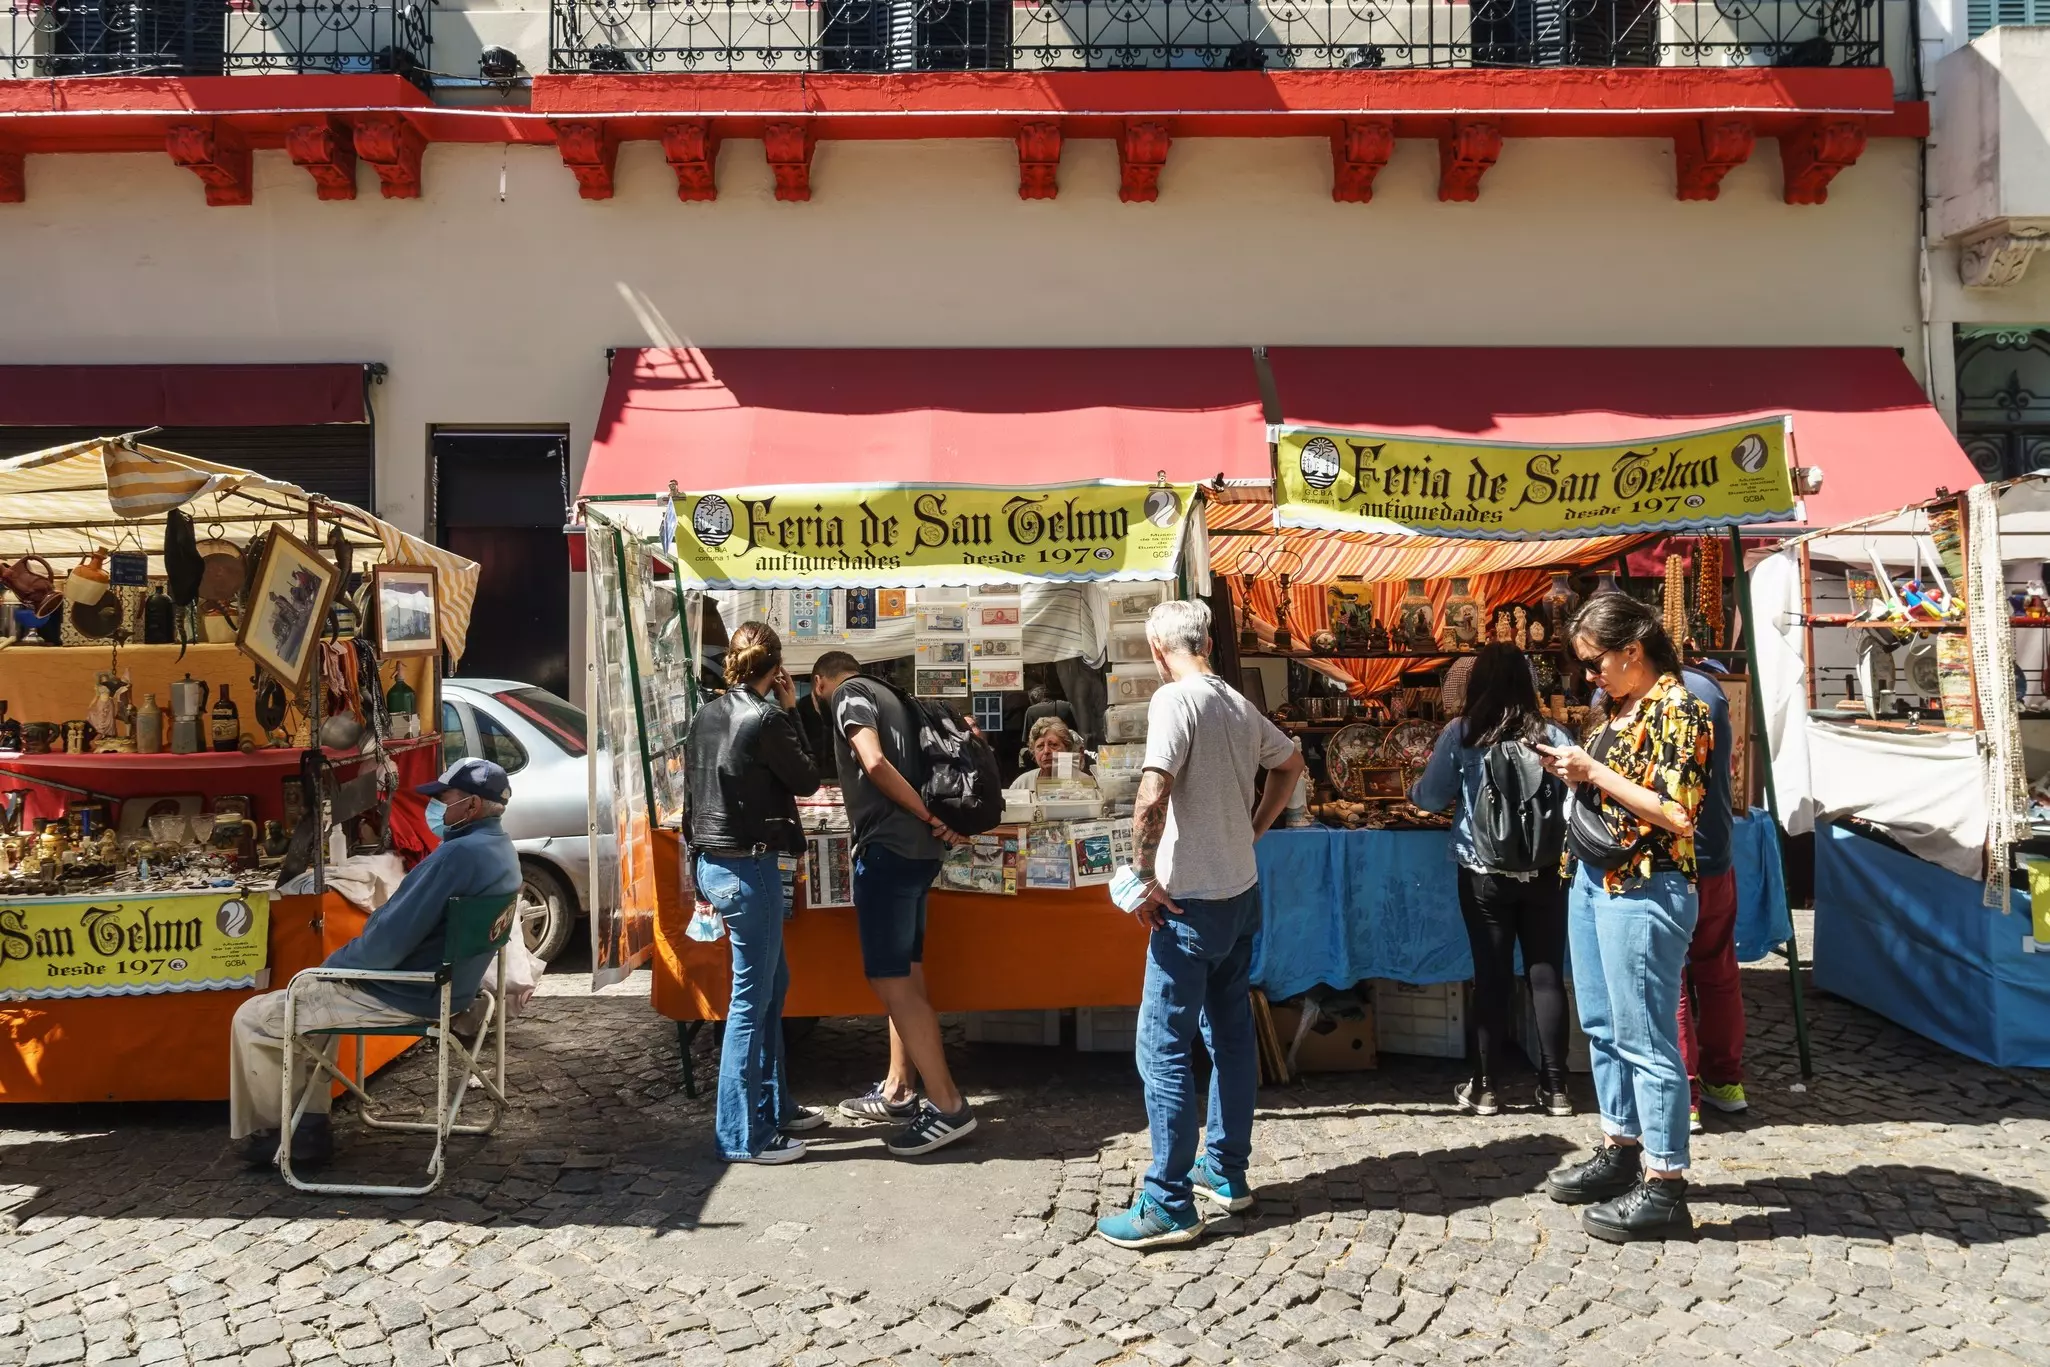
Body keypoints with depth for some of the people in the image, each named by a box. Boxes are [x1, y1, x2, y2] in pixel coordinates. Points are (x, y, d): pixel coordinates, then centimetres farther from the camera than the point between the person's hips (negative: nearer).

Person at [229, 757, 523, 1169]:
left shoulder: (459, 855, -27)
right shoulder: (500, 850, 5)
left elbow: (390, 940, -27)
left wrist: (331, 964, -8)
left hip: (406, 998, -10)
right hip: (443, 988, 10)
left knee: (251, 1019, 3)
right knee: (312, 993, 30)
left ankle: (267, 1131, 21)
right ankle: (308, 1124, 26)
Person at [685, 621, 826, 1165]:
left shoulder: (705, 715, 7)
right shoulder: (766, 719, -17)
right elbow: (807, 780, -4)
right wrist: (790, 711, -2)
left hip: (712, 861, 9)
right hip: (748, 868, -9)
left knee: (772, 984, 20)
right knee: (752, 998, -1)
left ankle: (774, 1107, 31)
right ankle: (742, 1136, 7)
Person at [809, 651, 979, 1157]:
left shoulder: (849, 694, -3)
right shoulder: (887, 696, 22)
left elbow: (875, 762, -19)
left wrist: (929, 817, -12)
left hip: (887, 848, -9)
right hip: (917, 849, 10)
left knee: (891, 979, -7)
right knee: (905, 974, 15)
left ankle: (948, 1106, -6)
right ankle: (898, 1091, 25)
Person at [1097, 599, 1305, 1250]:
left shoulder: (1175, 699, -16)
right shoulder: (1240, 704, 8)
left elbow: (1152, 797, -27)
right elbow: (1290, 765, 25)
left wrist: (1145, 878, -16)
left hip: (1193, 902, -8)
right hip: (1243, 891, 9)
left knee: (1164, 1048, -2)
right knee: (1230, 1034, 17)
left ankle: (1170, 1206, 3)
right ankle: (1226, 1172, 29)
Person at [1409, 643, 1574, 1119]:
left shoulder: (1460, 735, -7)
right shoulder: (1552, 736, -3)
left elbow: (1430, 798, 1)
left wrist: (1414, 790, 23)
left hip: (1484, 875, -1)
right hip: (1545, 872, 1)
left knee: (1491, 976, 7)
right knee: (1546, 975, 9)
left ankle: (1485, 1087, 16)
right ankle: (1554, 1088, 15)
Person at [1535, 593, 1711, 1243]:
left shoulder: (1675, 708, -14)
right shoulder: (1622, 707, 13)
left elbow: (1677, 814, -21)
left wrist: (1595, 771, -18)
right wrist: (1577, 769, 5)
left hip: (1642, 889, -10)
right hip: (1594, 877, 10)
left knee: (1645, 1038, -3)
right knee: (1602, 1025, 17)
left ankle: (1663, 1187, 7)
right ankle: (1620, 1150, 31)